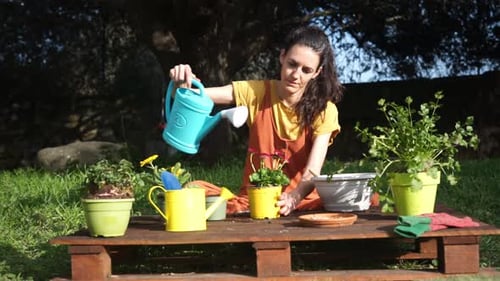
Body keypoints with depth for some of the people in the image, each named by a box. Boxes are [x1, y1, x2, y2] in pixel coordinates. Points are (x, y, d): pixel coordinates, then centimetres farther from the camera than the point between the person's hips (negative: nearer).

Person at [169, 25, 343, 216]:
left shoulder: (324, 110, -4)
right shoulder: (257, 93, 1)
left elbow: (313, 173, -16)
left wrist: (294, 197, -37)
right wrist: (182, 84, -27)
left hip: (303, 200, -1)